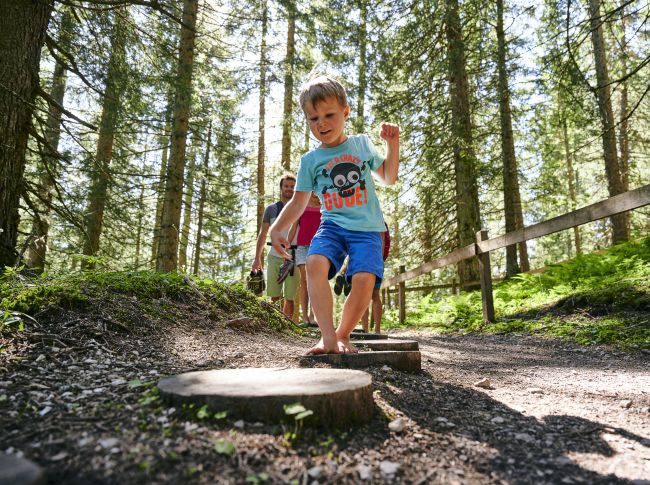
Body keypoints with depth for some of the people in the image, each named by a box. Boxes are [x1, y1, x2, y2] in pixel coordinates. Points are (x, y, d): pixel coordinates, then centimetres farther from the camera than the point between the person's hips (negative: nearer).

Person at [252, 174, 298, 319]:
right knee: (274, 297, 2)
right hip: (275, 257, 1)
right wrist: (257, 258, 5)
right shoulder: (271, 209, 10)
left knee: (289, 298, 1)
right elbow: (262, 235, 11)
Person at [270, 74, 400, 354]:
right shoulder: (310, 160, 10)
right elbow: (298, 203, 15)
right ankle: (328, 337, -27)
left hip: (366, 228, 0)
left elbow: (388, 178, 22)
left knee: (364, 278, -24)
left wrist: (393, 143, 9)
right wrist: (277, 229, 1)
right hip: (332, 224, 1)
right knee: (315, 262, -31)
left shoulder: (362, 144, 13)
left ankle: (343, 335, -1)